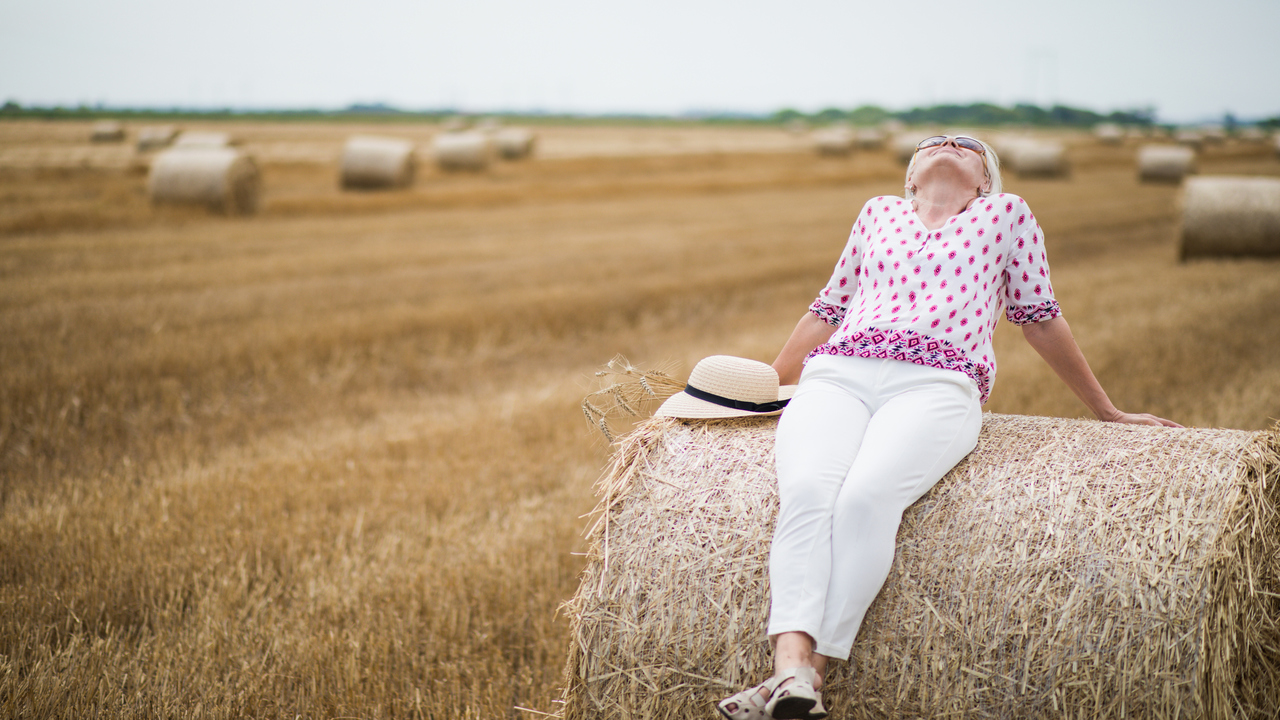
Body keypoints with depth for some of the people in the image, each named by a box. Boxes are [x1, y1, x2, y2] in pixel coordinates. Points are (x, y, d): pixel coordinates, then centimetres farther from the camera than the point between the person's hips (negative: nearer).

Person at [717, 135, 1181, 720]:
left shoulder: (1006, 213, 24)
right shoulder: (879, 212, 31)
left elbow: (1039, 318, 27)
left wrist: (1107, 411, 29)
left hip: (936, 385, -2)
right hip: (836, 375, 2)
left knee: (867, 494, -35)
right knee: (805, 490, -32)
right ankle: (790, 668, -44)